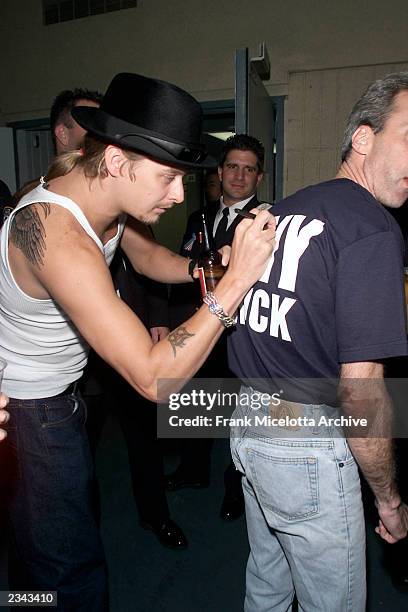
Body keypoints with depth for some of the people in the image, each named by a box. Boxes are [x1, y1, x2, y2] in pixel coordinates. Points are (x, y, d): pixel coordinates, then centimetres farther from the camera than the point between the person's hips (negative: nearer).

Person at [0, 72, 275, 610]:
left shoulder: (111, 192, -9)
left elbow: (147, 256, 11)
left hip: (58, 391, 8)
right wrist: (235, 281, -36)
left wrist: (203, 269, -9)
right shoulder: (59, 237, -37)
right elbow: (154, 380, -38)